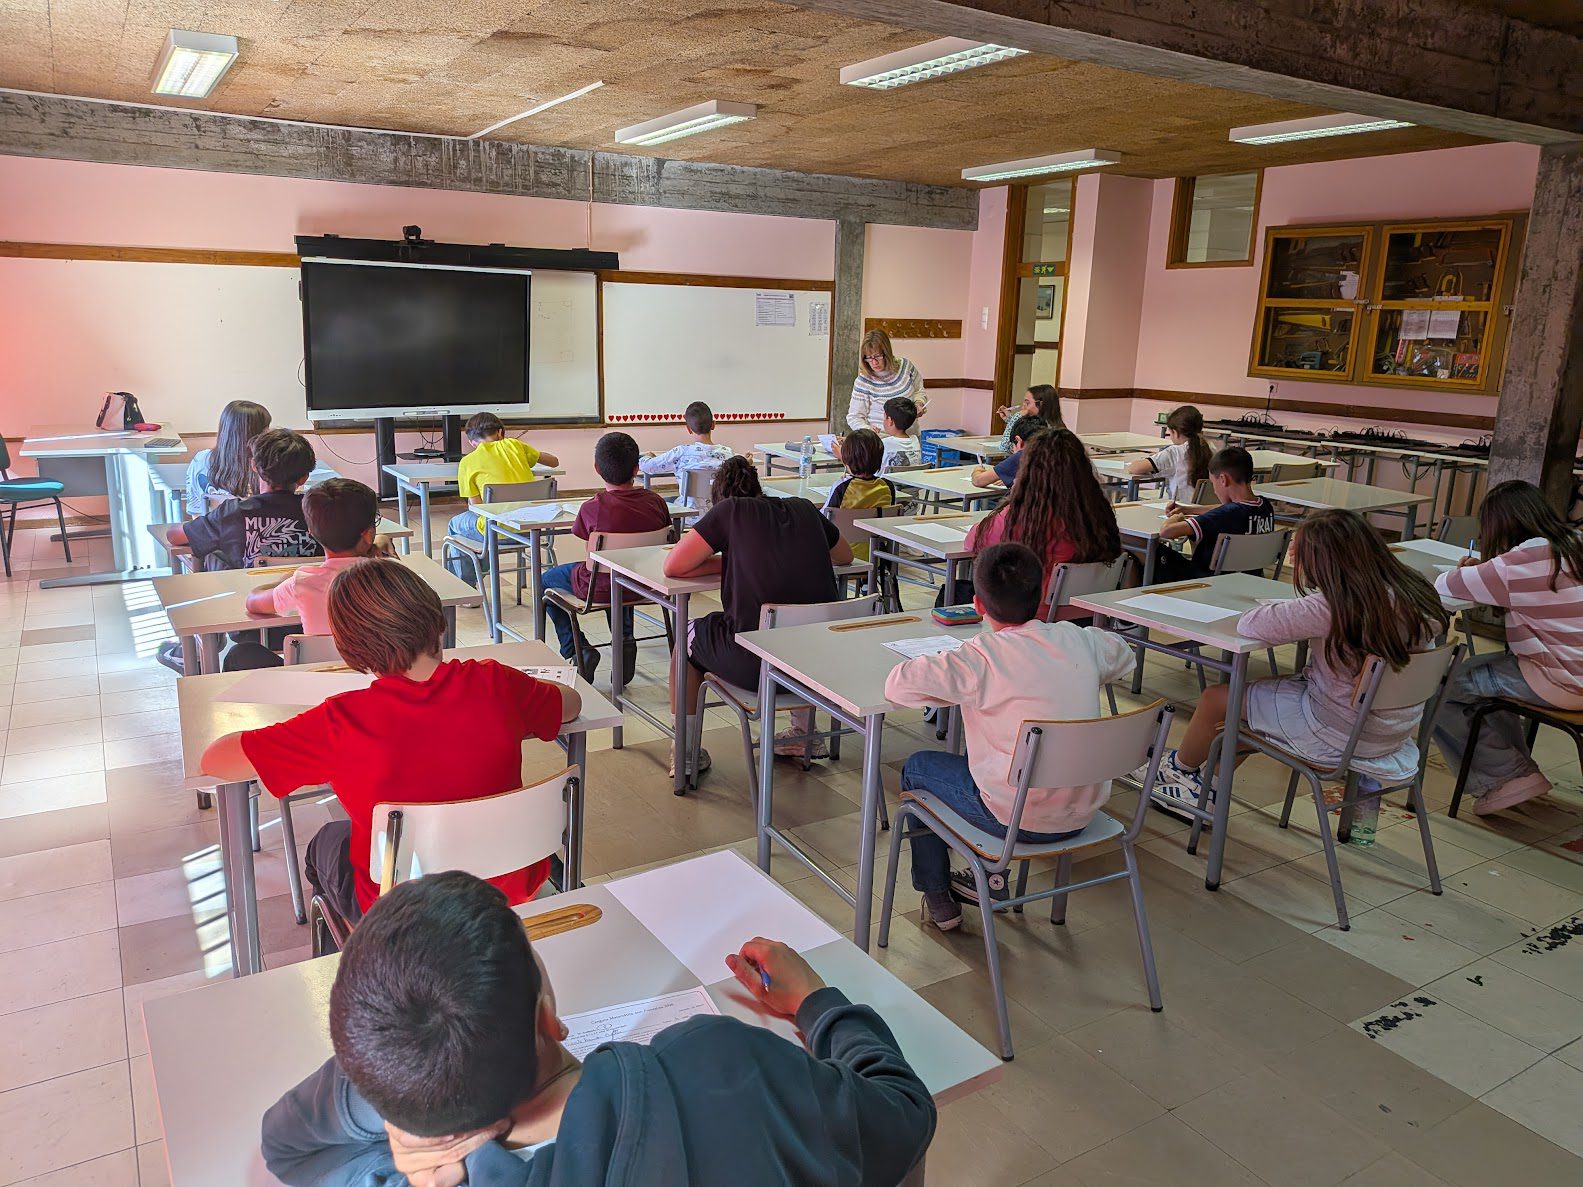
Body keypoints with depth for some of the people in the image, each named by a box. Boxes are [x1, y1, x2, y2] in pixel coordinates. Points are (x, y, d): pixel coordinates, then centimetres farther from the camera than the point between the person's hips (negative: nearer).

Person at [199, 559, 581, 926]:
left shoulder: (342, 723, -25)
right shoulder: (494, 684, -18)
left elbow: (213, 759, -14)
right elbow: (571, 702, 3)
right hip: (512, 891, 3)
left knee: (326, 844, 30)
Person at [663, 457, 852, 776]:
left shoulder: (729, 511, 0)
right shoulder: (804, 509, 13)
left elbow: (673, 567, 0)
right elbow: (845, 557, 29)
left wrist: (725, 563, 12)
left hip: (755, 665, -5)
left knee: (689, 635, 25)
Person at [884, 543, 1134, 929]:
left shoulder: (980, 658, -20)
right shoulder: (1079, 640, -3)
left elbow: (898, 684, -21)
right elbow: (1122, 655, 19)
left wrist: (953, 684, -2)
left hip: (1021, 819, -6)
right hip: (1084, 813, 6)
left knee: (917, 767, 18)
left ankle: (937, 899, 29)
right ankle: (994, 880, 38)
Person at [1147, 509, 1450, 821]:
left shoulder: (1331, 608, -30)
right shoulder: (1414, 593, -6)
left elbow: (1249, 625, -28)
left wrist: (1282, 608, -4)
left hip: (1339, 735, -8)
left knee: (1214, 699, 9)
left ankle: (1178, 768, 37)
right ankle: (1205, 784, 34)